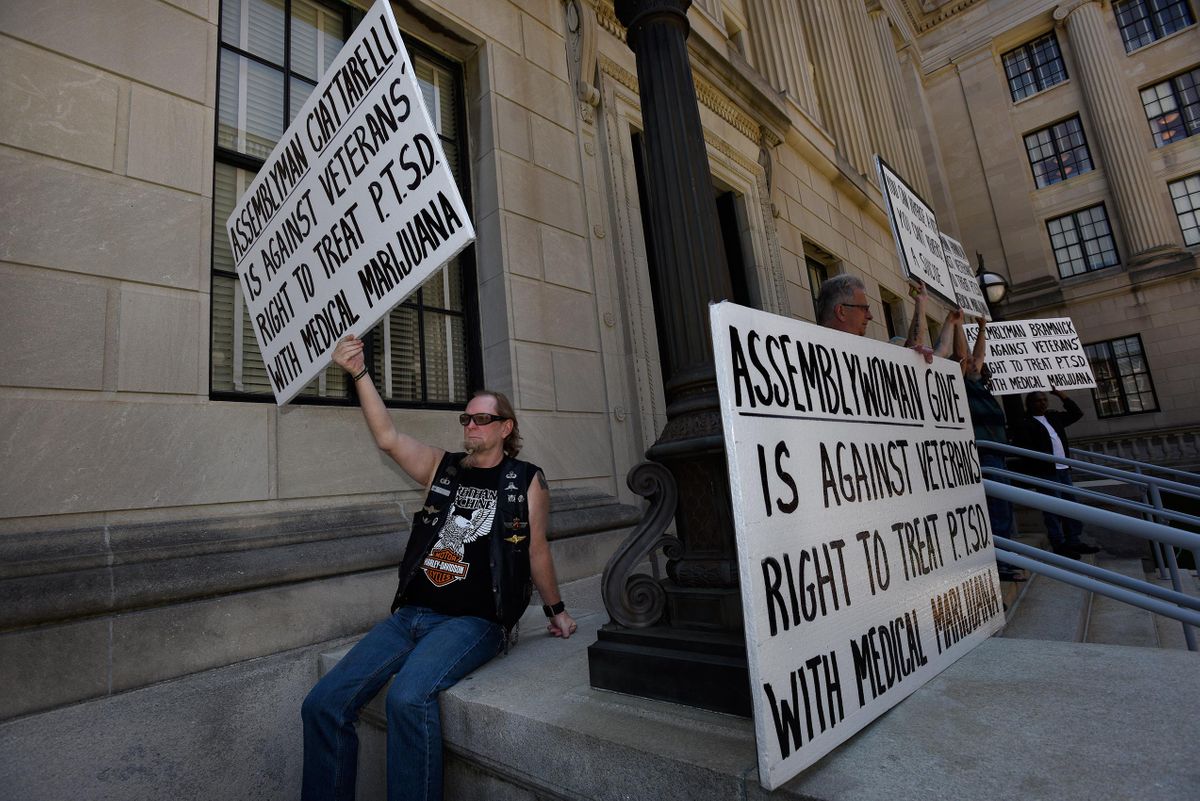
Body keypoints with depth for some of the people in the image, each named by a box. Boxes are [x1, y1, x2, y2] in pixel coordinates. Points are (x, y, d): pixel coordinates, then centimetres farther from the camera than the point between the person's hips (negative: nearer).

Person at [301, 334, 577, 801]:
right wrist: (359, 374, -7)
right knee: (323, 704, -9)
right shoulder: (443, 467, 11)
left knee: (408, 697, -31)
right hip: (411, 614, 5)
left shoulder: (525, 481, 2)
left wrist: (555, 610, 19)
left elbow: (536, 550, 10)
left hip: (473, 621, -4)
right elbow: (387, 438, 1)